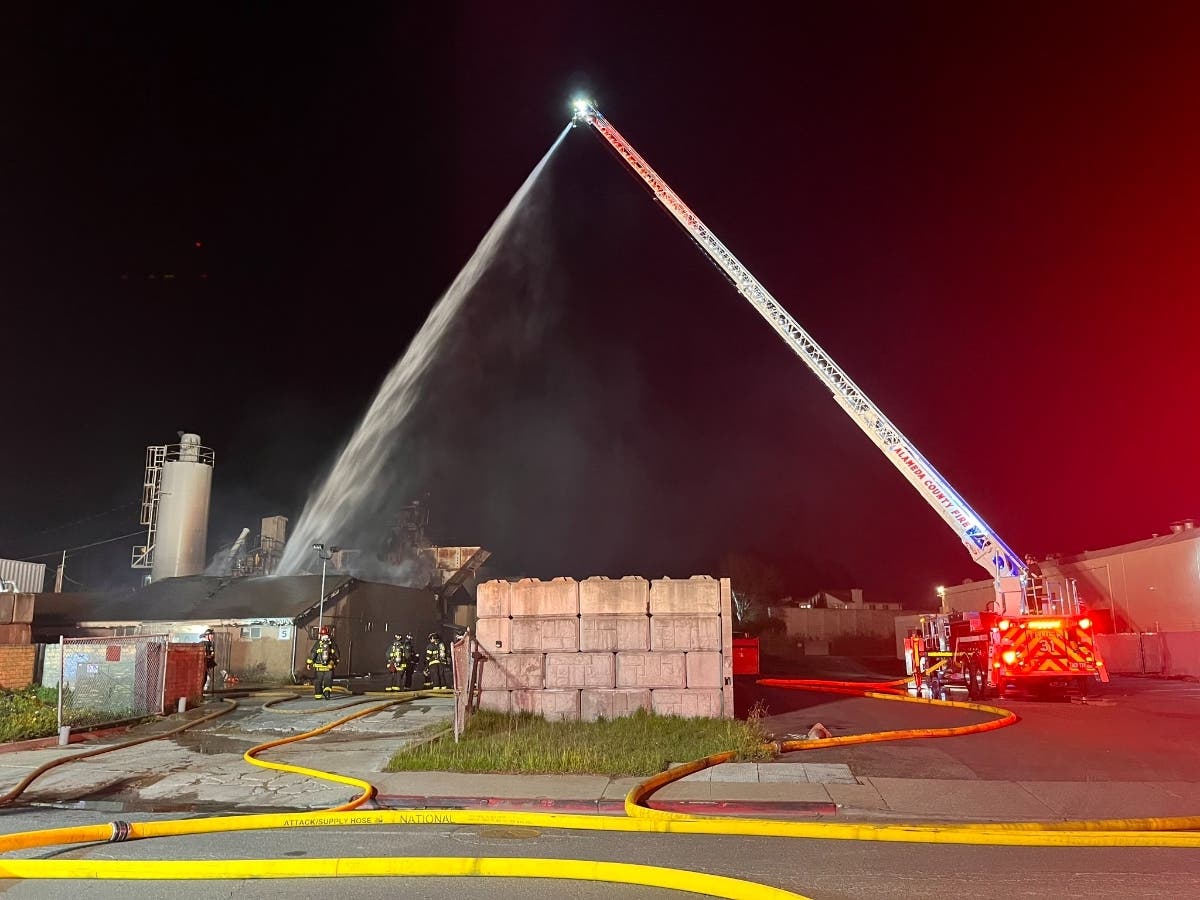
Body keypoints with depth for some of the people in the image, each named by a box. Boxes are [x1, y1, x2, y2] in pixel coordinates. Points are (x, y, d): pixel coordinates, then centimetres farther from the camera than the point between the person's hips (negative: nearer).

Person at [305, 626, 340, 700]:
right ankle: (327, 691, -19)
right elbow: (336, 656, 9)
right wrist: (335, 663, 22)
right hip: (329, 667, 0)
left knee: (318, 681, 11)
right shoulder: (333, 644, 1)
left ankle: (318, 696, 17)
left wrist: (308, 663, 6)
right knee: (328, 680, 5)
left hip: (318, 667, 0)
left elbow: (312, 654, -3)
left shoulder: (317, 644, -4)